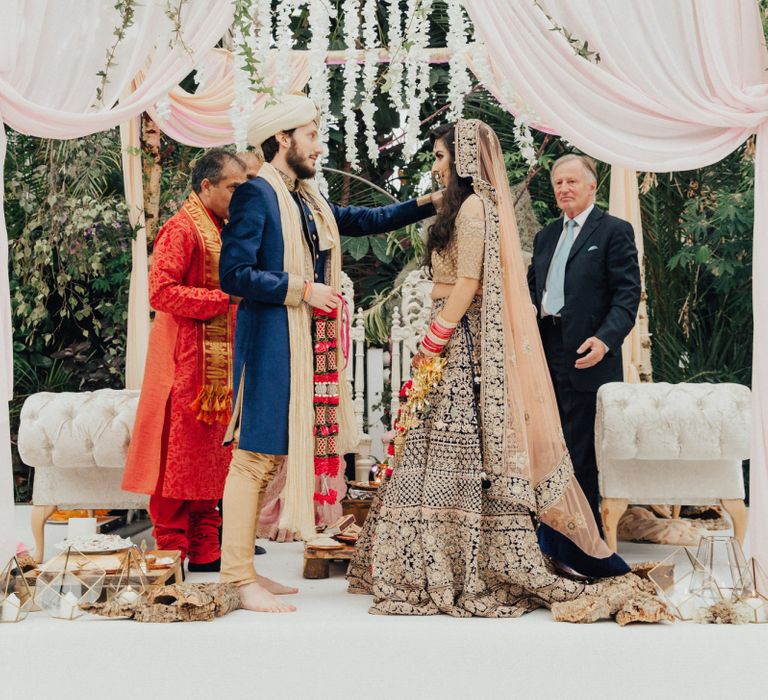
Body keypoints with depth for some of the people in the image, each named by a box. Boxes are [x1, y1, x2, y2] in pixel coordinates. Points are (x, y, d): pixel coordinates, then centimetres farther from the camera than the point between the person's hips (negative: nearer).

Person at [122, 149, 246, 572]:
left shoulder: (220, 231, 18)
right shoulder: (182, 228, -11)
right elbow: (161, 291, -20)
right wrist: (226, 298, -21)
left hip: (217, 362, 9)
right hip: (186, 364, -9)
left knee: (209, 459, 10)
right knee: (179, 457, -5)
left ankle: (205, 552, 15)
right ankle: (172, 553, 0)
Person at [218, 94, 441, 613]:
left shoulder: (308, 199, 17)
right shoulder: (258, 195, -9)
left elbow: (362, 221, 27)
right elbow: (234, 274, -16)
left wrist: (425, 205, 18)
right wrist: (301, 289, -15)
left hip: (308, 345, 9)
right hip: (271, 341, -9)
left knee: (277, 452, 10)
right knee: (256, 455, -7)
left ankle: (245, 567, 16)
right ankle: (239, 577, -3)